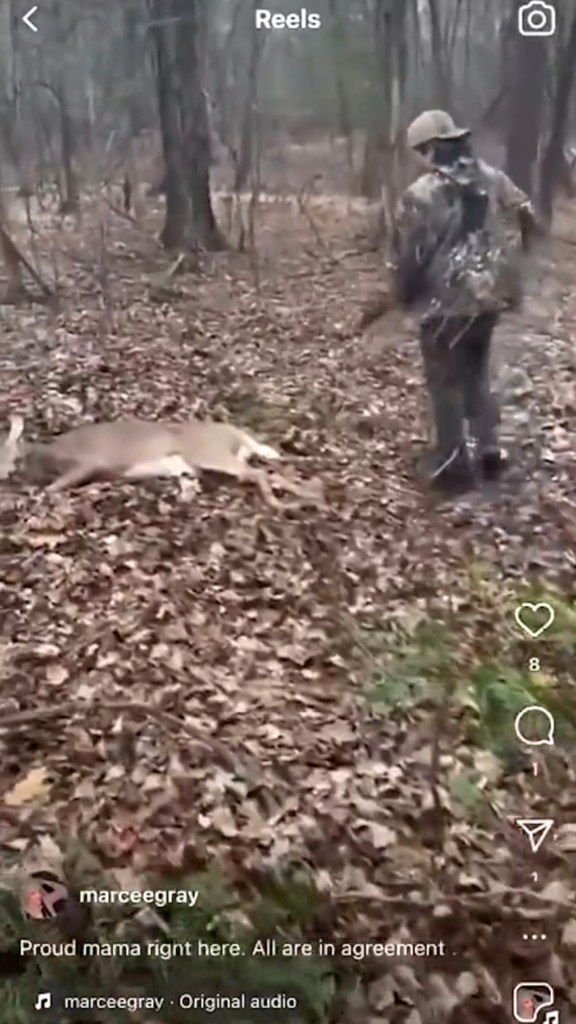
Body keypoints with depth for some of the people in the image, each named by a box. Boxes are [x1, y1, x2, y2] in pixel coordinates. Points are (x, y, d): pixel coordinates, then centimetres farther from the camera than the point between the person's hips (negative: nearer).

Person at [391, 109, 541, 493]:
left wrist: (405, 295, 7)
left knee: (447, 382, 7)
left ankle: (455, 465, 11)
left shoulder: (421, 194, -11)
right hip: (491, 295, 6)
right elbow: (529, 218, 9)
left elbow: (409, 255, -10)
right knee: (477, 372, 22)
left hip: (448, 301, -5)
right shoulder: (492, 178, 4)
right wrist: (511, 259, 25)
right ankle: (490, 449, 24)